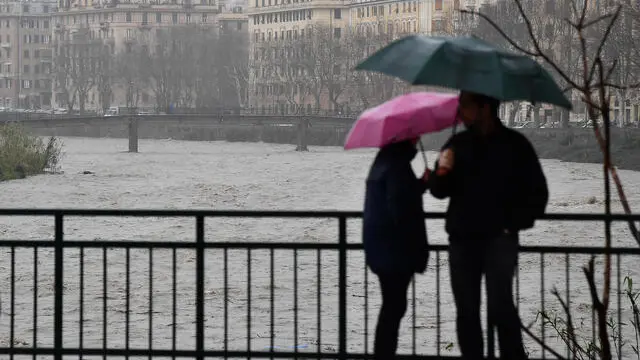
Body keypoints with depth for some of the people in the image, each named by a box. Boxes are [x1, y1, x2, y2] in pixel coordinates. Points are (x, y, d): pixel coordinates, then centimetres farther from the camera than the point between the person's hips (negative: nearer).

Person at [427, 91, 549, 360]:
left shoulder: (514, 144, 0)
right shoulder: (457, 143, 10)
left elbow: (537, 194, 4)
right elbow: (439, 191, 12)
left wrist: (515, 224, -7)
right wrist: (441, 171, -9)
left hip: (499, 238, -4)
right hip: (462, 239, 4)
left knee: (499, 306, -16)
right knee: (466, 311, 7)